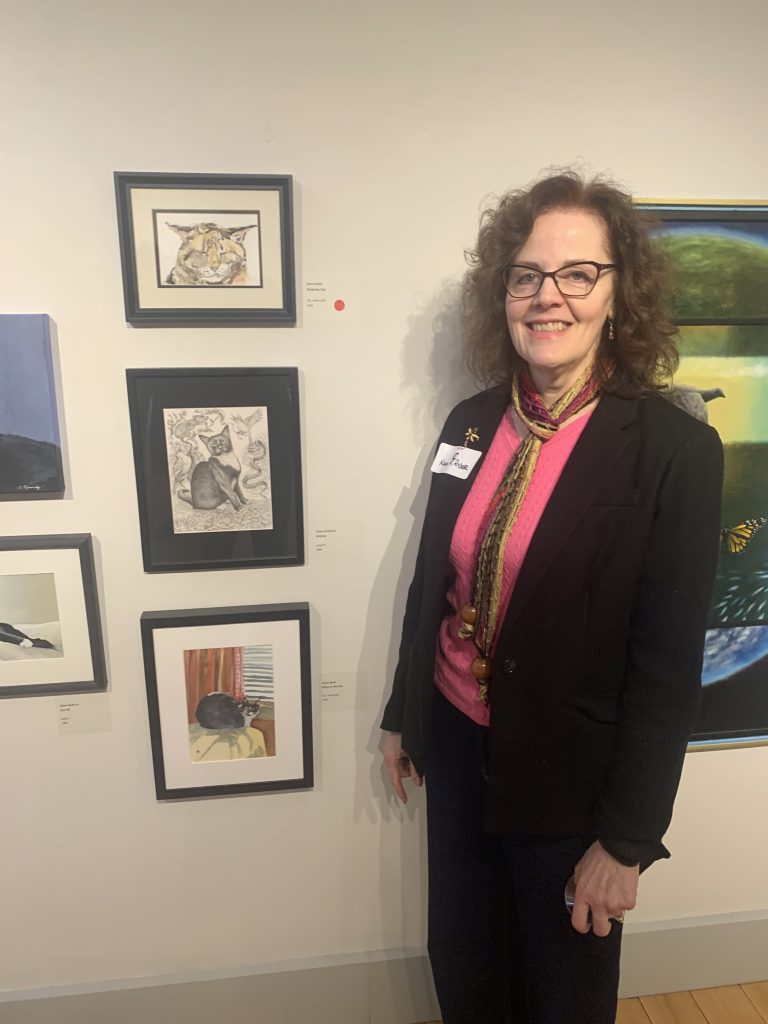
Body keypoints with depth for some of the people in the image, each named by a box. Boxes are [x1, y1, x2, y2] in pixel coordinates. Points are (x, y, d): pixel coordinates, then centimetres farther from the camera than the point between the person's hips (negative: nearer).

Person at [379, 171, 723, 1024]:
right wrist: (402, 715, 12)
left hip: (569, 776, -3)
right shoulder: (470, 423, -4)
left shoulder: (675, 451, -17)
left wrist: (626, 841, -10)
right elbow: (431, 584, 4)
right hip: (455, 745, 4)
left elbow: (669, 667, -15)